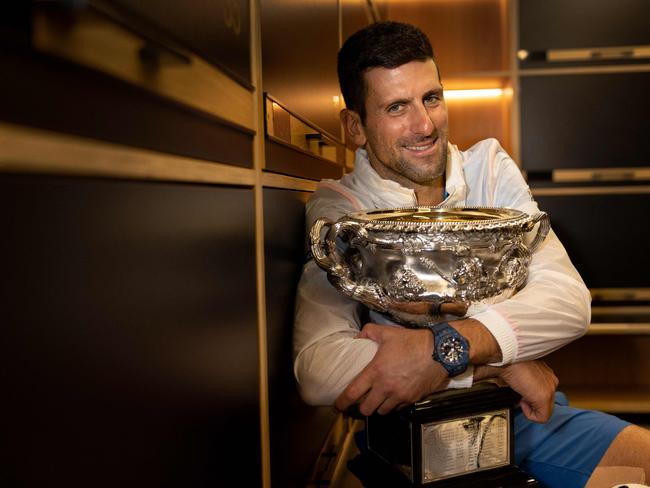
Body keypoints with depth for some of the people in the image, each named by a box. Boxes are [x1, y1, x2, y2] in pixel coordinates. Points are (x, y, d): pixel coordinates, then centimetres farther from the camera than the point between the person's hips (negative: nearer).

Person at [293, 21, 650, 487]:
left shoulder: (490, 167, 2)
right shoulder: (339, 209, -8)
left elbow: (570, 301, -10)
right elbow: (318, 371, -23)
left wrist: (443, 347, -26)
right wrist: (495, 363, -20)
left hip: (528, 412, 3)